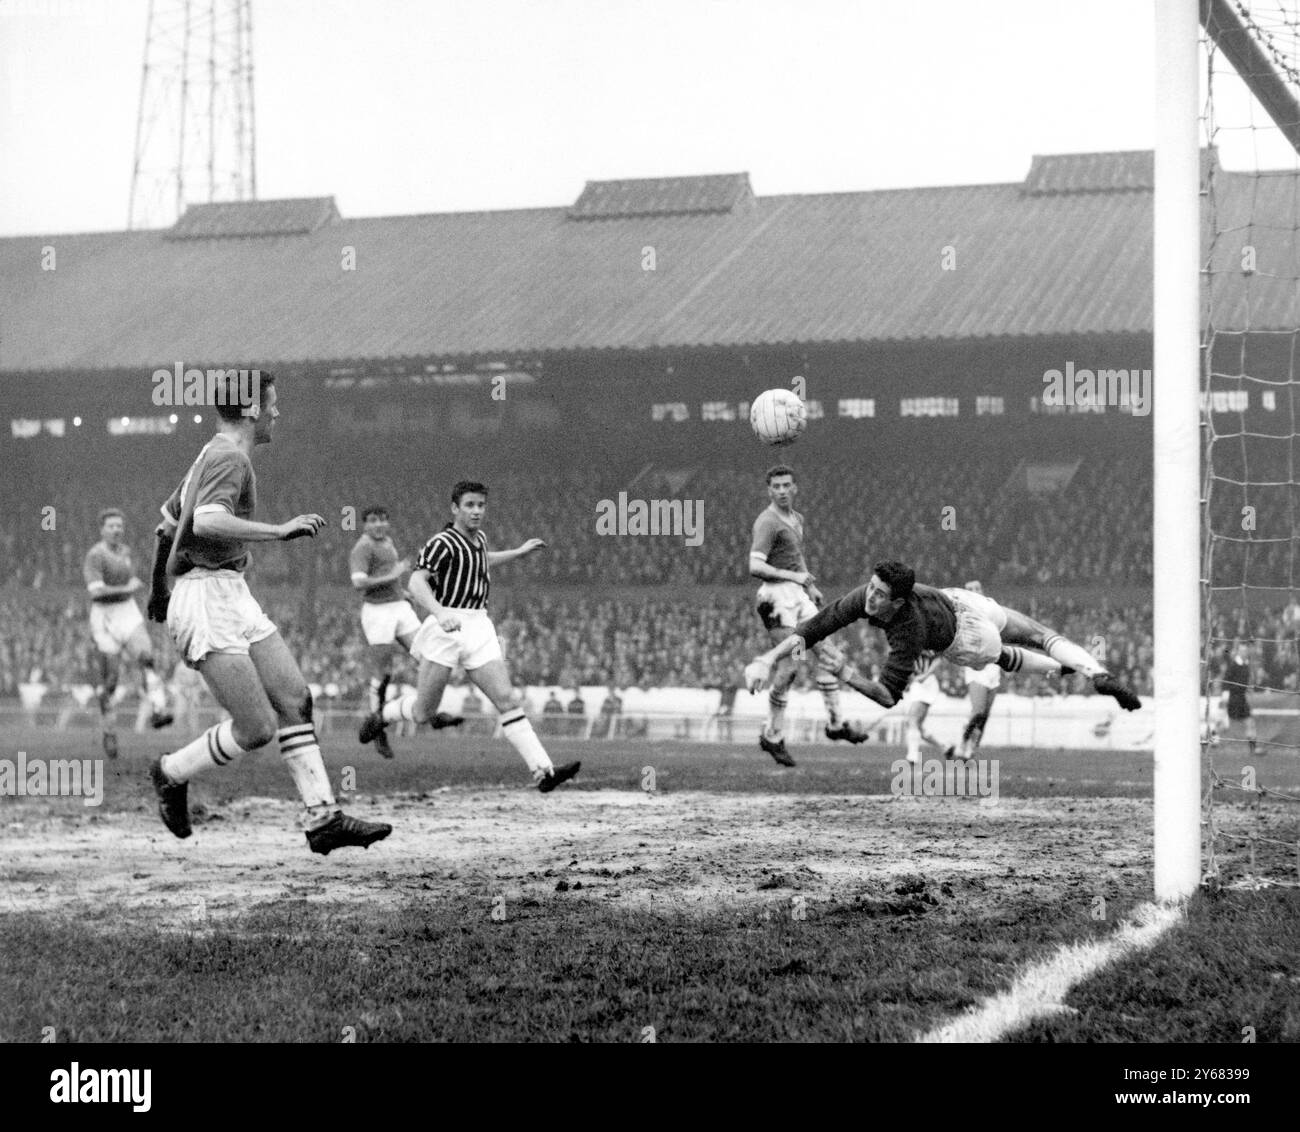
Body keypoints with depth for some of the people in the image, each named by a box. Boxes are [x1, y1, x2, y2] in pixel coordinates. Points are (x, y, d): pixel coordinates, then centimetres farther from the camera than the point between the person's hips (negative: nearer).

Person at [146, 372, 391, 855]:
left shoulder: (212, 455, 19)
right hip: (207, 601, -11)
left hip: (234, 597, 11)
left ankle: (323, 817, 1)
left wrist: (159, 589, 42)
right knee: (256, 729, -10)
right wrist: (280, 530, -30)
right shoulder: (230, 458, -13)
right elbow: (207, 522, -33)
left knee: (295, 700, 2)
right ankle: (171, 774, 12)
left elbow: (168, 522, 30)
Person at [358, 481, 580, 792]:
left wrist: (519, 552, 40)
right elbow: (417, 582, -24)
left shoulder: (479, 537, 15)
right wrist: (440, 613, -41)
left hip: (478, 629, 6)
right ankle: (382, 716, 37)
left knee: (508, 700, -8)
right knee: (423, 712, 3)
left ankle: (543, 772, -17)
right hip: (446, 627, -6)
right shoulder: (442, 543, -10)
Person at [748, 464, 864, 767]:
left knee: (829, 656, 5)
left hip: (798, 595, 9)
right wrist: (793, 576, -20)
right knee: (788, 668, -9)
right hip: (777, 595, -9)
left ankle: (835, 723, 13)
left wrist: (810, 585, 20)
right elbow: (755, 567, -23)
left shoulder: (796, 518, 16)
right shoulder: (767, 522, -13)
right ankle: (772, 735, 2)